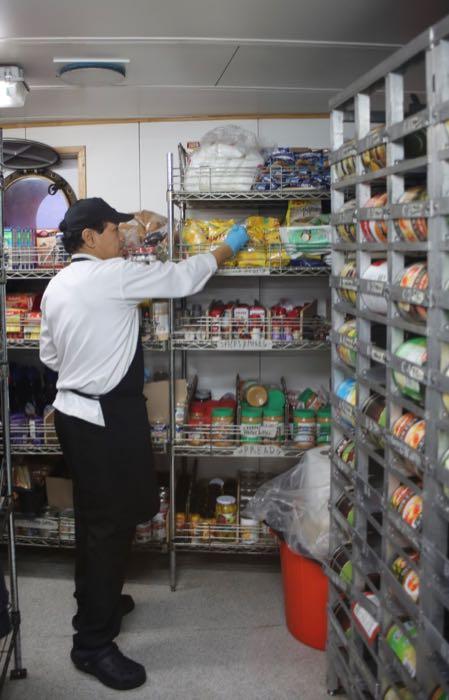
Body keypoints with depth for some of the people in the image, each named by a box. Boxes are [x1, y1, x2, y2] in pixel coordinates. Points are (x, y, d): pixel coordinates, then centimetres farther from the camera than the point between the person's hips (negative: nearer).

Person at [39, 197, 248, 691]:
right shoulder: (114, 275, -16)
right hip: (107, 418, -9)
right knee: (113, 522, -3)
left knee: (94, 516, 21)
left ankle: (96, 600, 38)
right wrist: (229, 246, 7)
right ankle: (93, 642, 5)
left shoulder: (57, 286, 10)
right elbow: (183, 277, -8)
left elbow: (50, 355, 16)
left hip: (73, 409, 9)